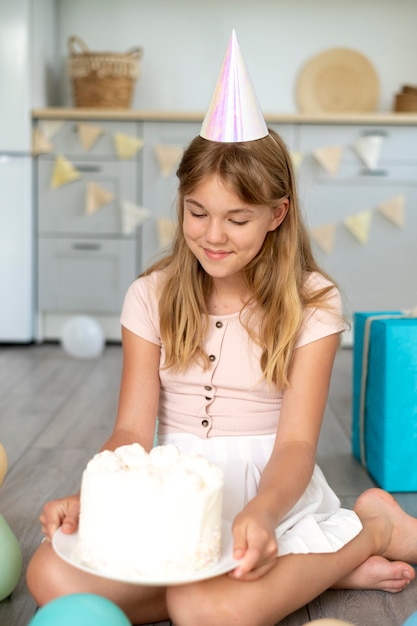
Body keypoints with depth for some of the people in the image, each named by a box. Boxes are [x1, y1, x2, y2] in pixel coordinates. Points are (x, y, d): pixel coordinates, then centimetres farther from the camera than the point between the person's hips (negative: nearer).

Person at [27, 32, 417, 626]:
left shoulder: (312, 303, -4)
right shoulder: (152, 297, 3)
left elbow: (296, 443, -9)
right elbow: (133, 430, 0)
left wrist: (262, 513, -31)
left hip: (274, 491, -4)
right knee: (52, 575, -25)